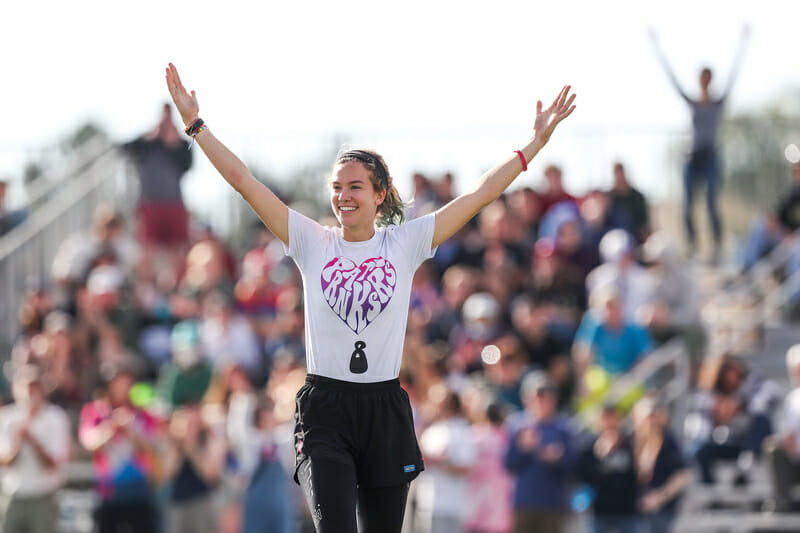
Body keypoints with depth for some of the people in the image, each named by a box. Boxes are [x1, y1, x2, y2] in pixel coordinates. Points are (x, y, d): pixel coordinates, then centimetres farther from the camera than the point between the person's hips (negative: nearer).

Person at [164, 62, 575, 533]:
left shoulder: (405, 244, 4)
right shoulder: (312, 242, 4)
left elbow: (482, 194, 4)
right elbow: (243, 181, 2)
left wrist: (538, 141, 1)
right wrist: (195, 124, -2)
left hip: (386, 410, 1)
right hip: (325, 410, -1)